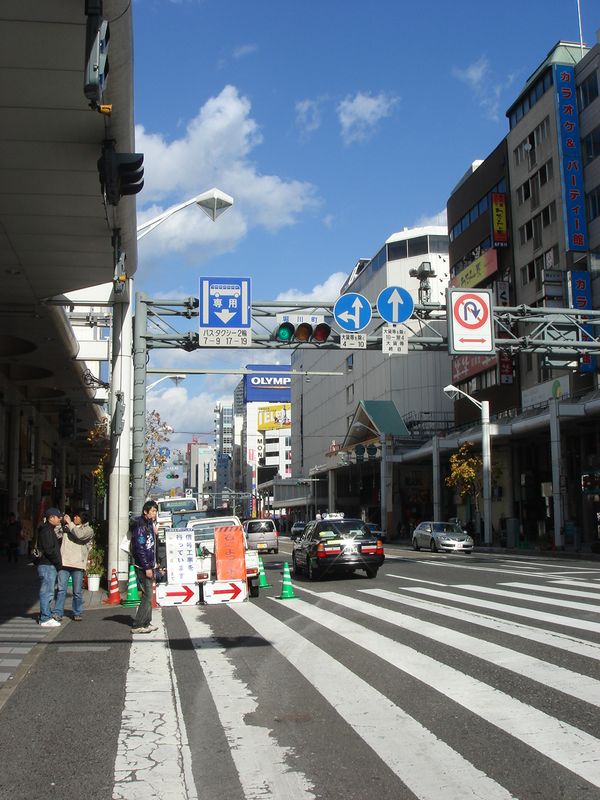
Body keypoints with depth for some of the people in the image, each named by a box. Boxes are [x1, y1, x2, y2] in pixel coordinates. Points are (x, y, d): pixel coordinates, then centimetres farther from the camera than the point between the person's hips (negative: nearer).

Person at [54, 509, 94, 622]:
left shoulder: (88, 530, 5)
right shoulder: (66, 527, 16)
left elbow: (80, 535, -15)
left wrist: (69, 523, -7)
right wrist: (63, 521, 5)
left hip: (78, 564, -2)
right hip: (64, 562, 2)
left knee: (77, 591, 4)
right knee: (61, 589, -2)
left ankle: (77, 613, 17)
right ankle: (58, 613, 3)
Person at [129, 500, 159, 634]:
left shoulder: (149, 524, 14)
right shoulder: (140, 526, -15)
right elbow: (140, 548, -20)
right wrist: (147, 568, -21)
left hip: (149, 565, 9)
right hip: (143, 567, -9)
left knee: (148, 595, 12)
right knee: (147, 596, -10)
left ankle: (146, 623, 19)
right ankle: (137, 626, -6)